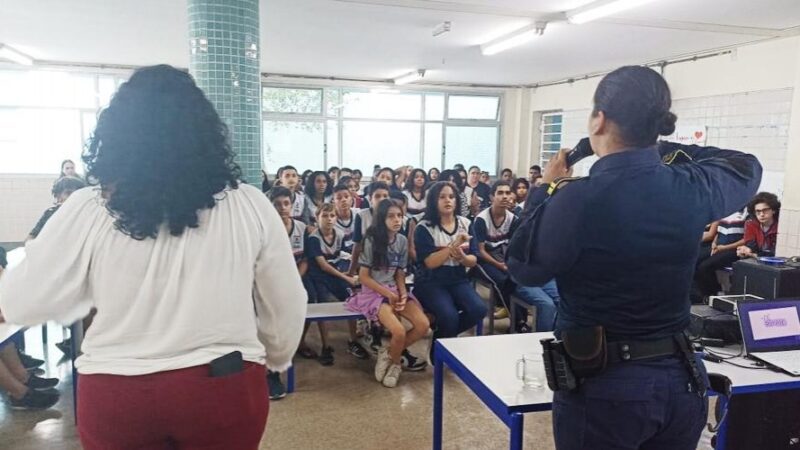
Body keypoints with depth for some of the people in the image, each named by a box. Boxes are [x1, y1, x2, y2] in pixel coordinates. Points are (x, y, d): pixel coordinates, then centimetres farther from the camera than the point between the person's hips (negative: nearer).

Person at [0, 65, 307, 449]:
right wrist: (275, 360, 17)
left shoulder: (87, 211, -10)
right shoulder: (249, 206, -9)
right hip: (224, 387, 0)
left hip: (115, 393, 1)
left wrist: (31, 255, 19)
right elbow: (286, 307, -2)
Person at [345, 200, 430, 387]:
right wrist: (388, 294, -14)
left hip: (396, 291, 6)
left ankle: (389, 352, 6)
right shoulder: (371, 240, -11)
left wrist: (403, 294, -11)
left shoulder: (402, 241, 4)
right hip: (374, 292, -5)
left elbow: (400, 274, 8)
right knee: (399, 332, -27)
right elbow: (363, 276, -10)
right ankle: (395, 361, 6)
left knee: (423, 325, -16)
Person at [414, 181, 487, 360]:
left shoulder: (466, 224, 6)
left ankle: (445, 334, 7)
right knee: (449, 316, -30)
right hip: (430, 282, -4)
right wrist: (454, 245, -24)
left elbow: (473, 260, 5)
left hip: (458, 280, 5)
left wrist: (462, 257, -18)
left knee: (479, 309, -22)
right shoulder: (424, 228, -6)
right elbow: (430, 262, -15)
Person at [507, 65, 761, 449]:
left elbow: (524, 268, -7)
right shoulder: (693, 188, -7)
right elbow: (747, 168, 17)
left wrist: (547, 190, 3)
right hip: (682, 378, 5)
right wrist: (661, 148, 17)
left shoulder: (579, 198, -23)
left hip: (603, 386, -5)